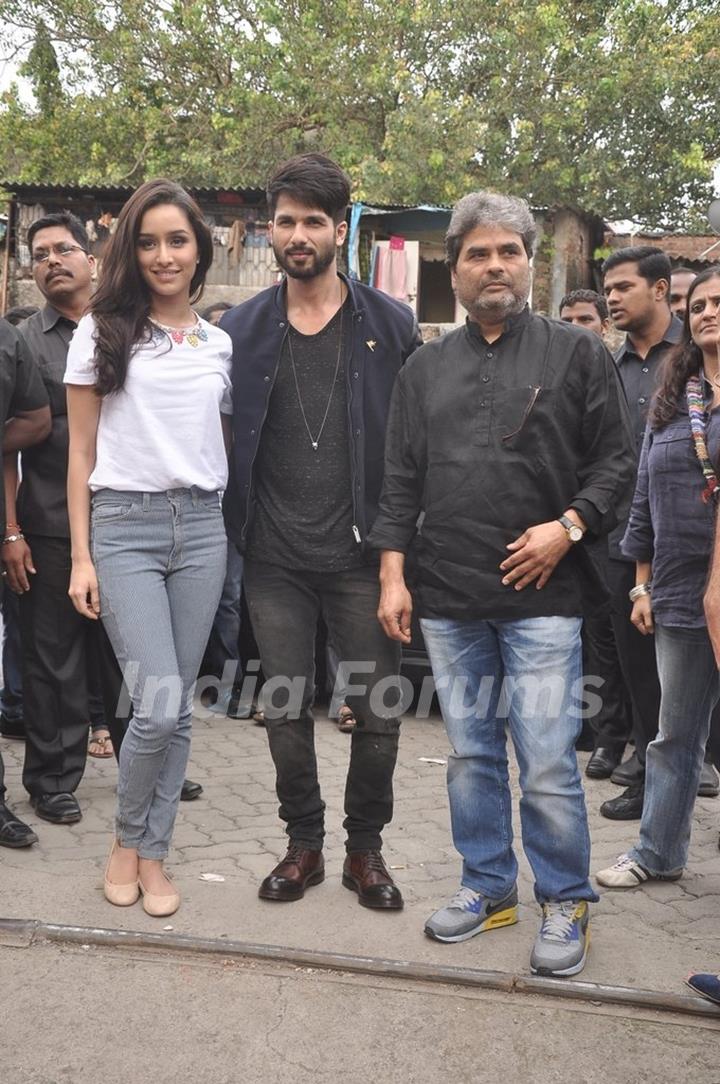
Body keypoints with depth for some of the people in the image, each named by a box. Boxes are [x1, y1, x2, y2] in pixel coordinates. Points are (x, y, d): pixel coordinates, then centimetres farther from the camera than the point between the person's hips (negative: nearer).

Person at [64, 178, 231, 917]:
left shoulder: (220, 344, 11)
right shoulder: (103, 331, 1)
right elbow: (81, 454, 0)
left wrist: (233, 530, 5)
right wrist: (80, 557, -5)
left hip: (201, 527, 3)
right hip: (125, 526, -3)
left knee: (178, 708, 5)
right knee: (158, 706, -11)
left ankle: (152, 853, 20)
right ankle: (127, 836, 15)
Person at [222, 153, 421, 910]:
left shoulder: (389, 326, 0)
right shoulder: (243, 329, 6)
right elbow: (223, 434, 7)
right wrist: (230, 528, -2)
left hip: (360, 554, -1)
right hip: (275, 559, 2)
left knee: (377, 712, 4)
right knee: (285, 709, 10)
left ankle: (365, 847, 23)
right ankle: (303, 842, 27)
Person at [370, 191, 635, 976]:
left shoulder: (577, 354, 4)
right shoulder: (425, 369, 12)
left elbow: (615, 462, 3)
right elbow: (401, 481, 11)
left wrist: (568, 526, -12)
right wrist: (392, 575, 4)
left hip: (541, 595, -3)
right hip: (448, 600, 3)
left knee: (548, 764, -2)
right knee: (470, 755, 12)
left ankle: (565, 904, 15)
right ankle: (488, 887, 27)